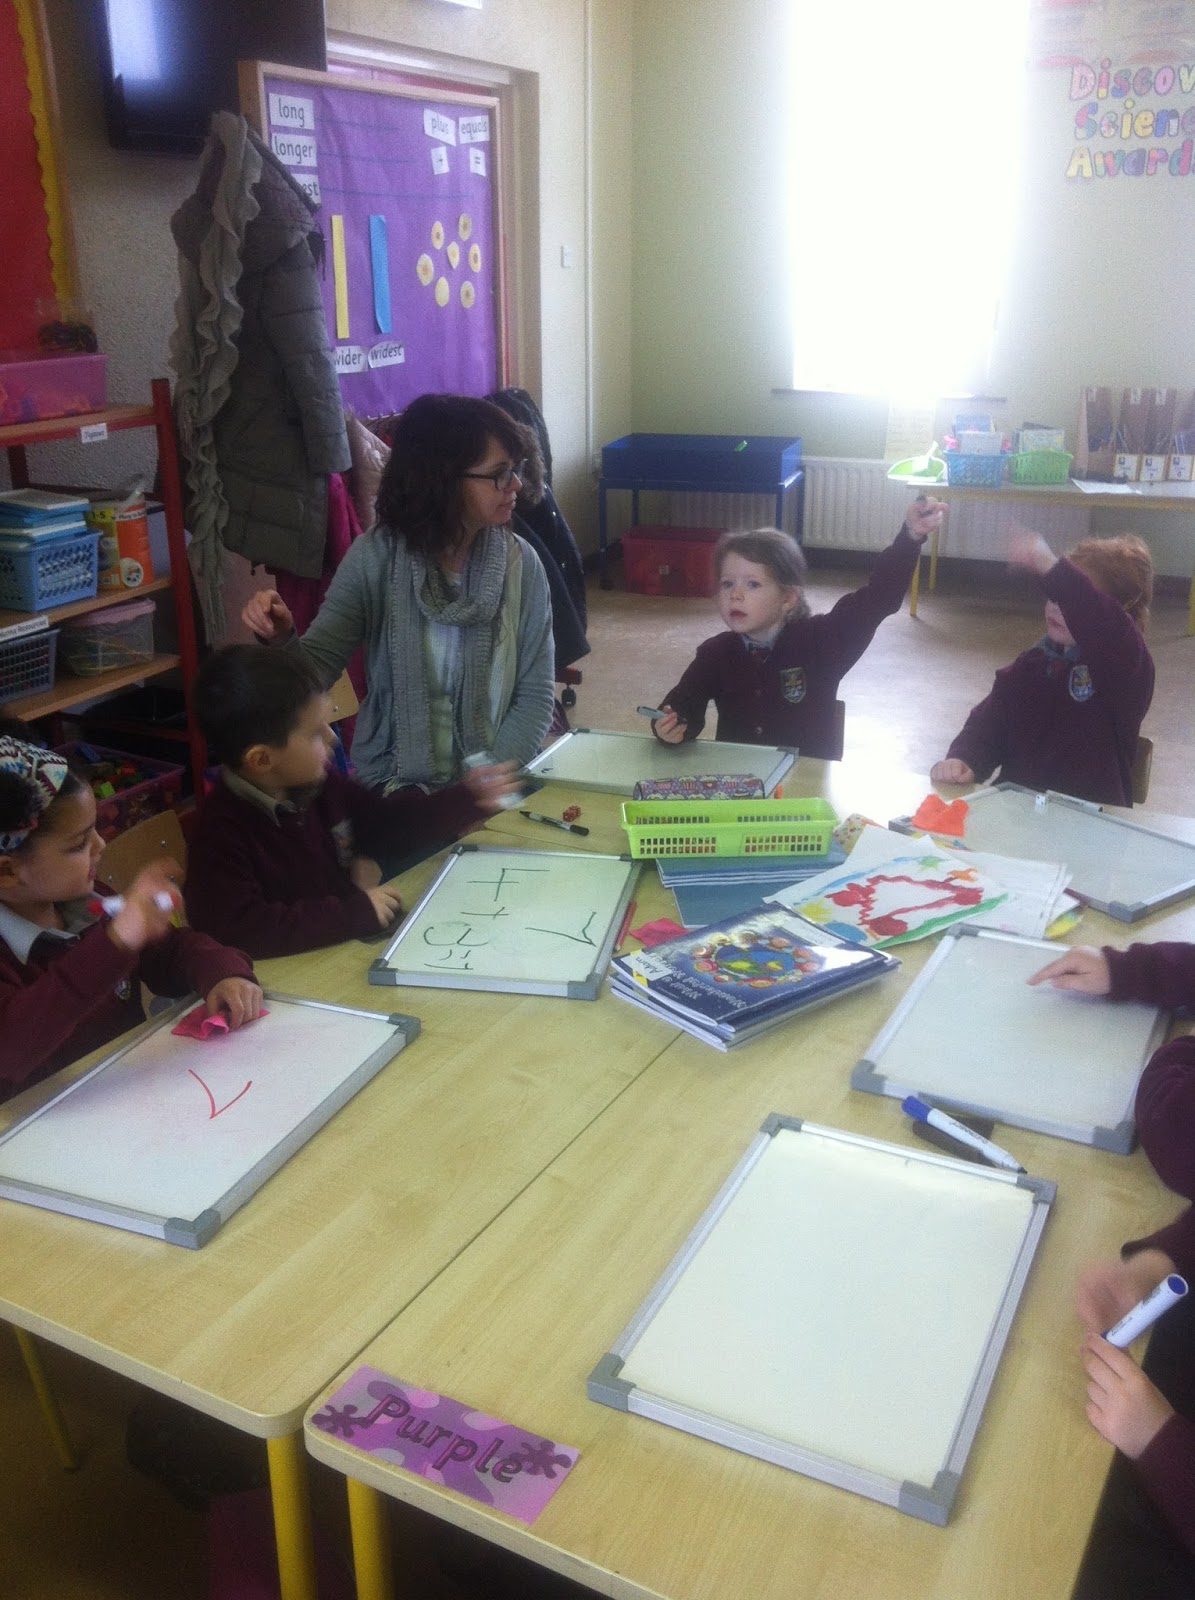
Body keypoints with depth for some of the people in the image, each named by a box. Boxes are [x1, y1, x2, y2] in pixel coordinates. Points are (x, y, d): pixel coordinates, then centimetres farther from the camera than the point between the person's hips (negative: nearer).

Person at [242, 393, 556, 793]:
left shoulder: (520, 564, -4)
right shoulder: (375, 558, -7)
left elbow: (536, 694, -1)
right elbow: (317, 667, -9)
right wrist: (282, 642, -31)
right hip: (397, 783, -2)